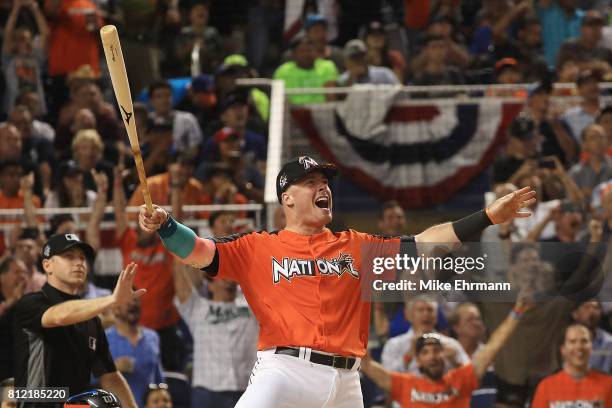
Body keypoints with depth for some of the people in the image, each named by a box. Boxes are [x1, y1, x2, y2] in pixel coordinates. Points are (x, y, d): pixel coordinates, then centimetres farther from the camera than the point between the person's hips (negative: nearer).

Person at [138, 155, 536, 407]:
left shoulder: (356, 246, 16)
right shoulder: (258, 247, 7)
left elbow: (424, 243, 13)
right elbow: (198, 252, -4)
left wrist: (489, 217, 5)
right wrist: (165, 226, -24)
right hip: (285, 371, -4)